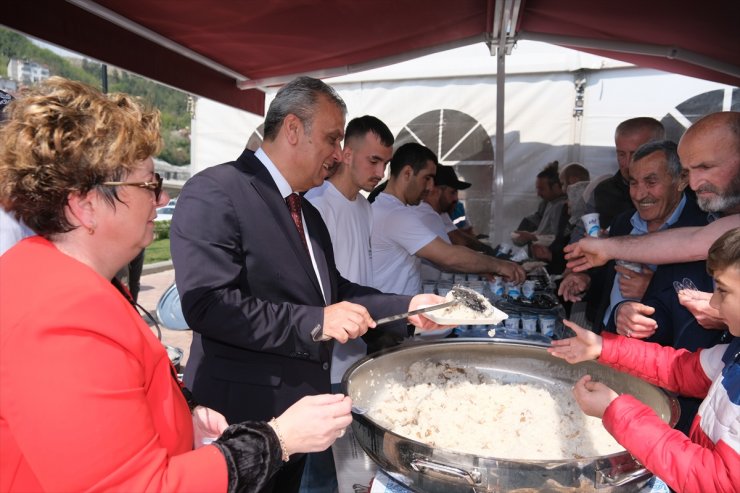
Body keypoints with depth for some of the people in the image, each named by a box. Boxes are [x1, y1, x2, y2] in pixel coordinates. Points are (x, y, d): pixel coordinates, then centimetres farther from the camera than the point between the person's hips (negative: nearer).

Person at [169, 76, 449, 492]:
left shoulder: (308, 212, 10)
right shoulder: (215, 192, -18)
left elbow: (330, 289, 11)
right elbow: (208, 303, -26)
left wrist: (406, 307, -1)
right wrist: (316, 322, -27)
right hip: (243, 413, -8)